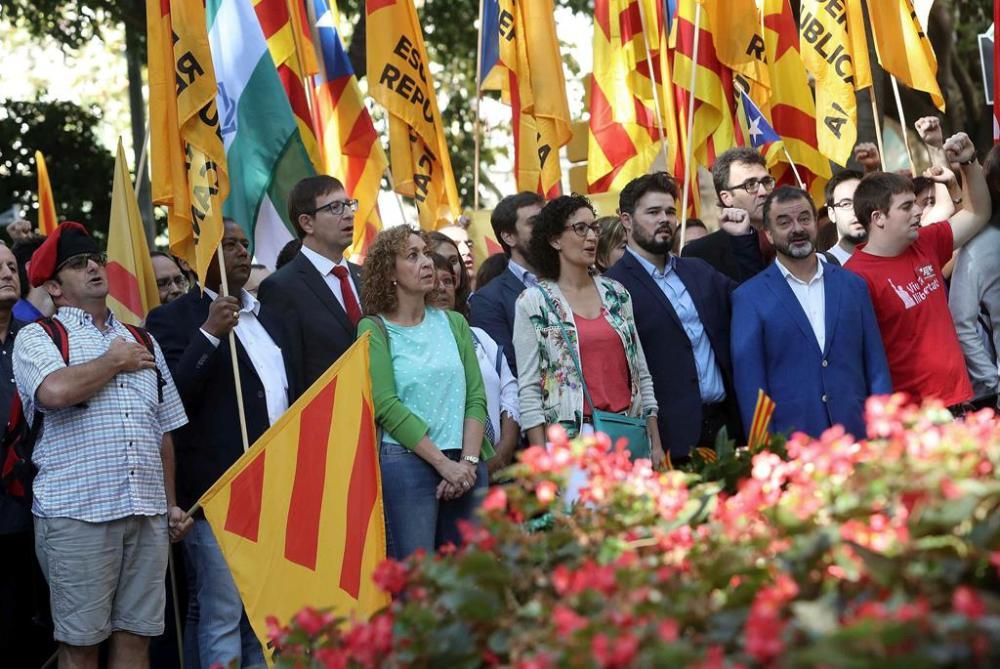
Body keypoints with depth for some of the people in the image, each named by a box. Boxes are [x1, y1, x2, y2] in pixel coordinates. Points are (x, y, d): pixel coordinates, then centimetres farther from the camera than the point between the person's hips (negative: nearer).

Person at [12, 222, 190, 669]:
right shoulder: (37, 338, 3)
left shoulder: (142, 343, 21)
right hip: (76, 513, -4)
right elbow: (55, 391, -19)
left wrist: (171, 504, 17)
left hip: (147, 513, 5)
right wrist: (113, 361, -4)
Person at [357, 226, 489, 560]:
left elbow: (476, 396, 9)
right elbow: (387, 406, -8)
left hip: (465, 465, 4)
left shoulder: (453, 323, 15)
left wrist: (468, 461, -6)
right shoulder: (375, 329, 1)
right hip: (405, 461, -4)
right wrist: (444, 463, -12)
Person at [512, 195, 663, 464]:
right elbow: (528, 389, -5)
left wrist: (656, 443, 8)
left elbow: (641, 374, 14)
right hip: (570, 439, -4)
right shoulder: (533, 302, -1)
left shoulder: (616, 293, 12)